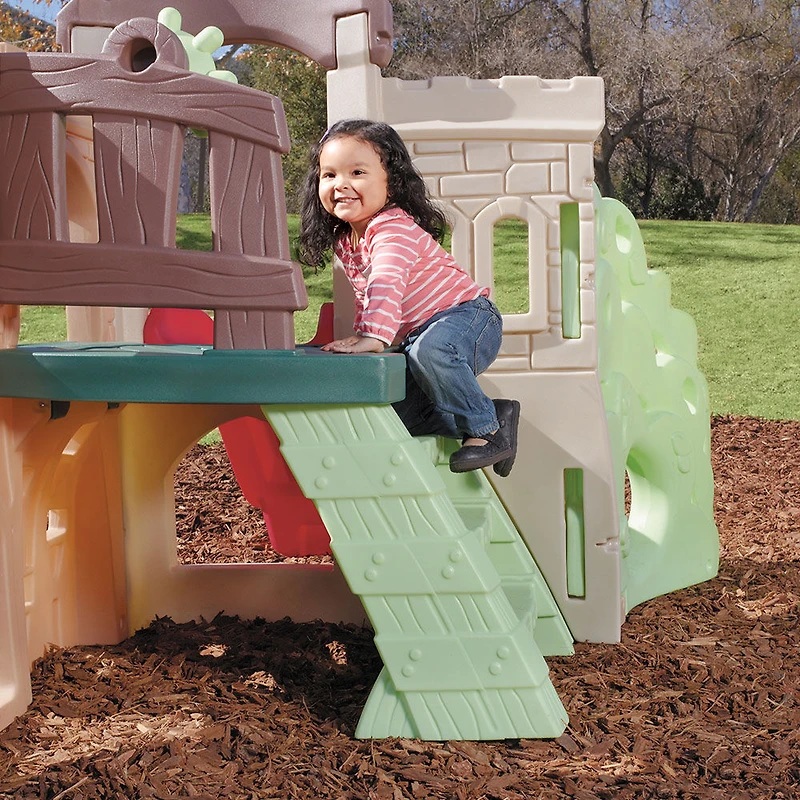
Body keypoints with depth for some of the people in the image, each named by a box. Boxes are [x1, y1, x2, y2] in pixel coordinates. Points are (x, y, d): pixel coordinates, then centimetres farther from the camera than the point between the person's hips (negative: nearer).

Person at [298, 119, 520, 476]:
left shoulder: (394, 228, -21)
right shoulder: (344, 239, 7)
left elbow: (387, 284, -39)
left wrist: (373, 336, -50)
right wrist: (361, 333, 8)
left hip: (468, 316, -9)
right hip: (417, 334, 10)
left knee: (431, 351, -41)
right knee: (396, 413, 0)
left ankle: (485, 427, -22)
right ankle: (494, 416, 5)